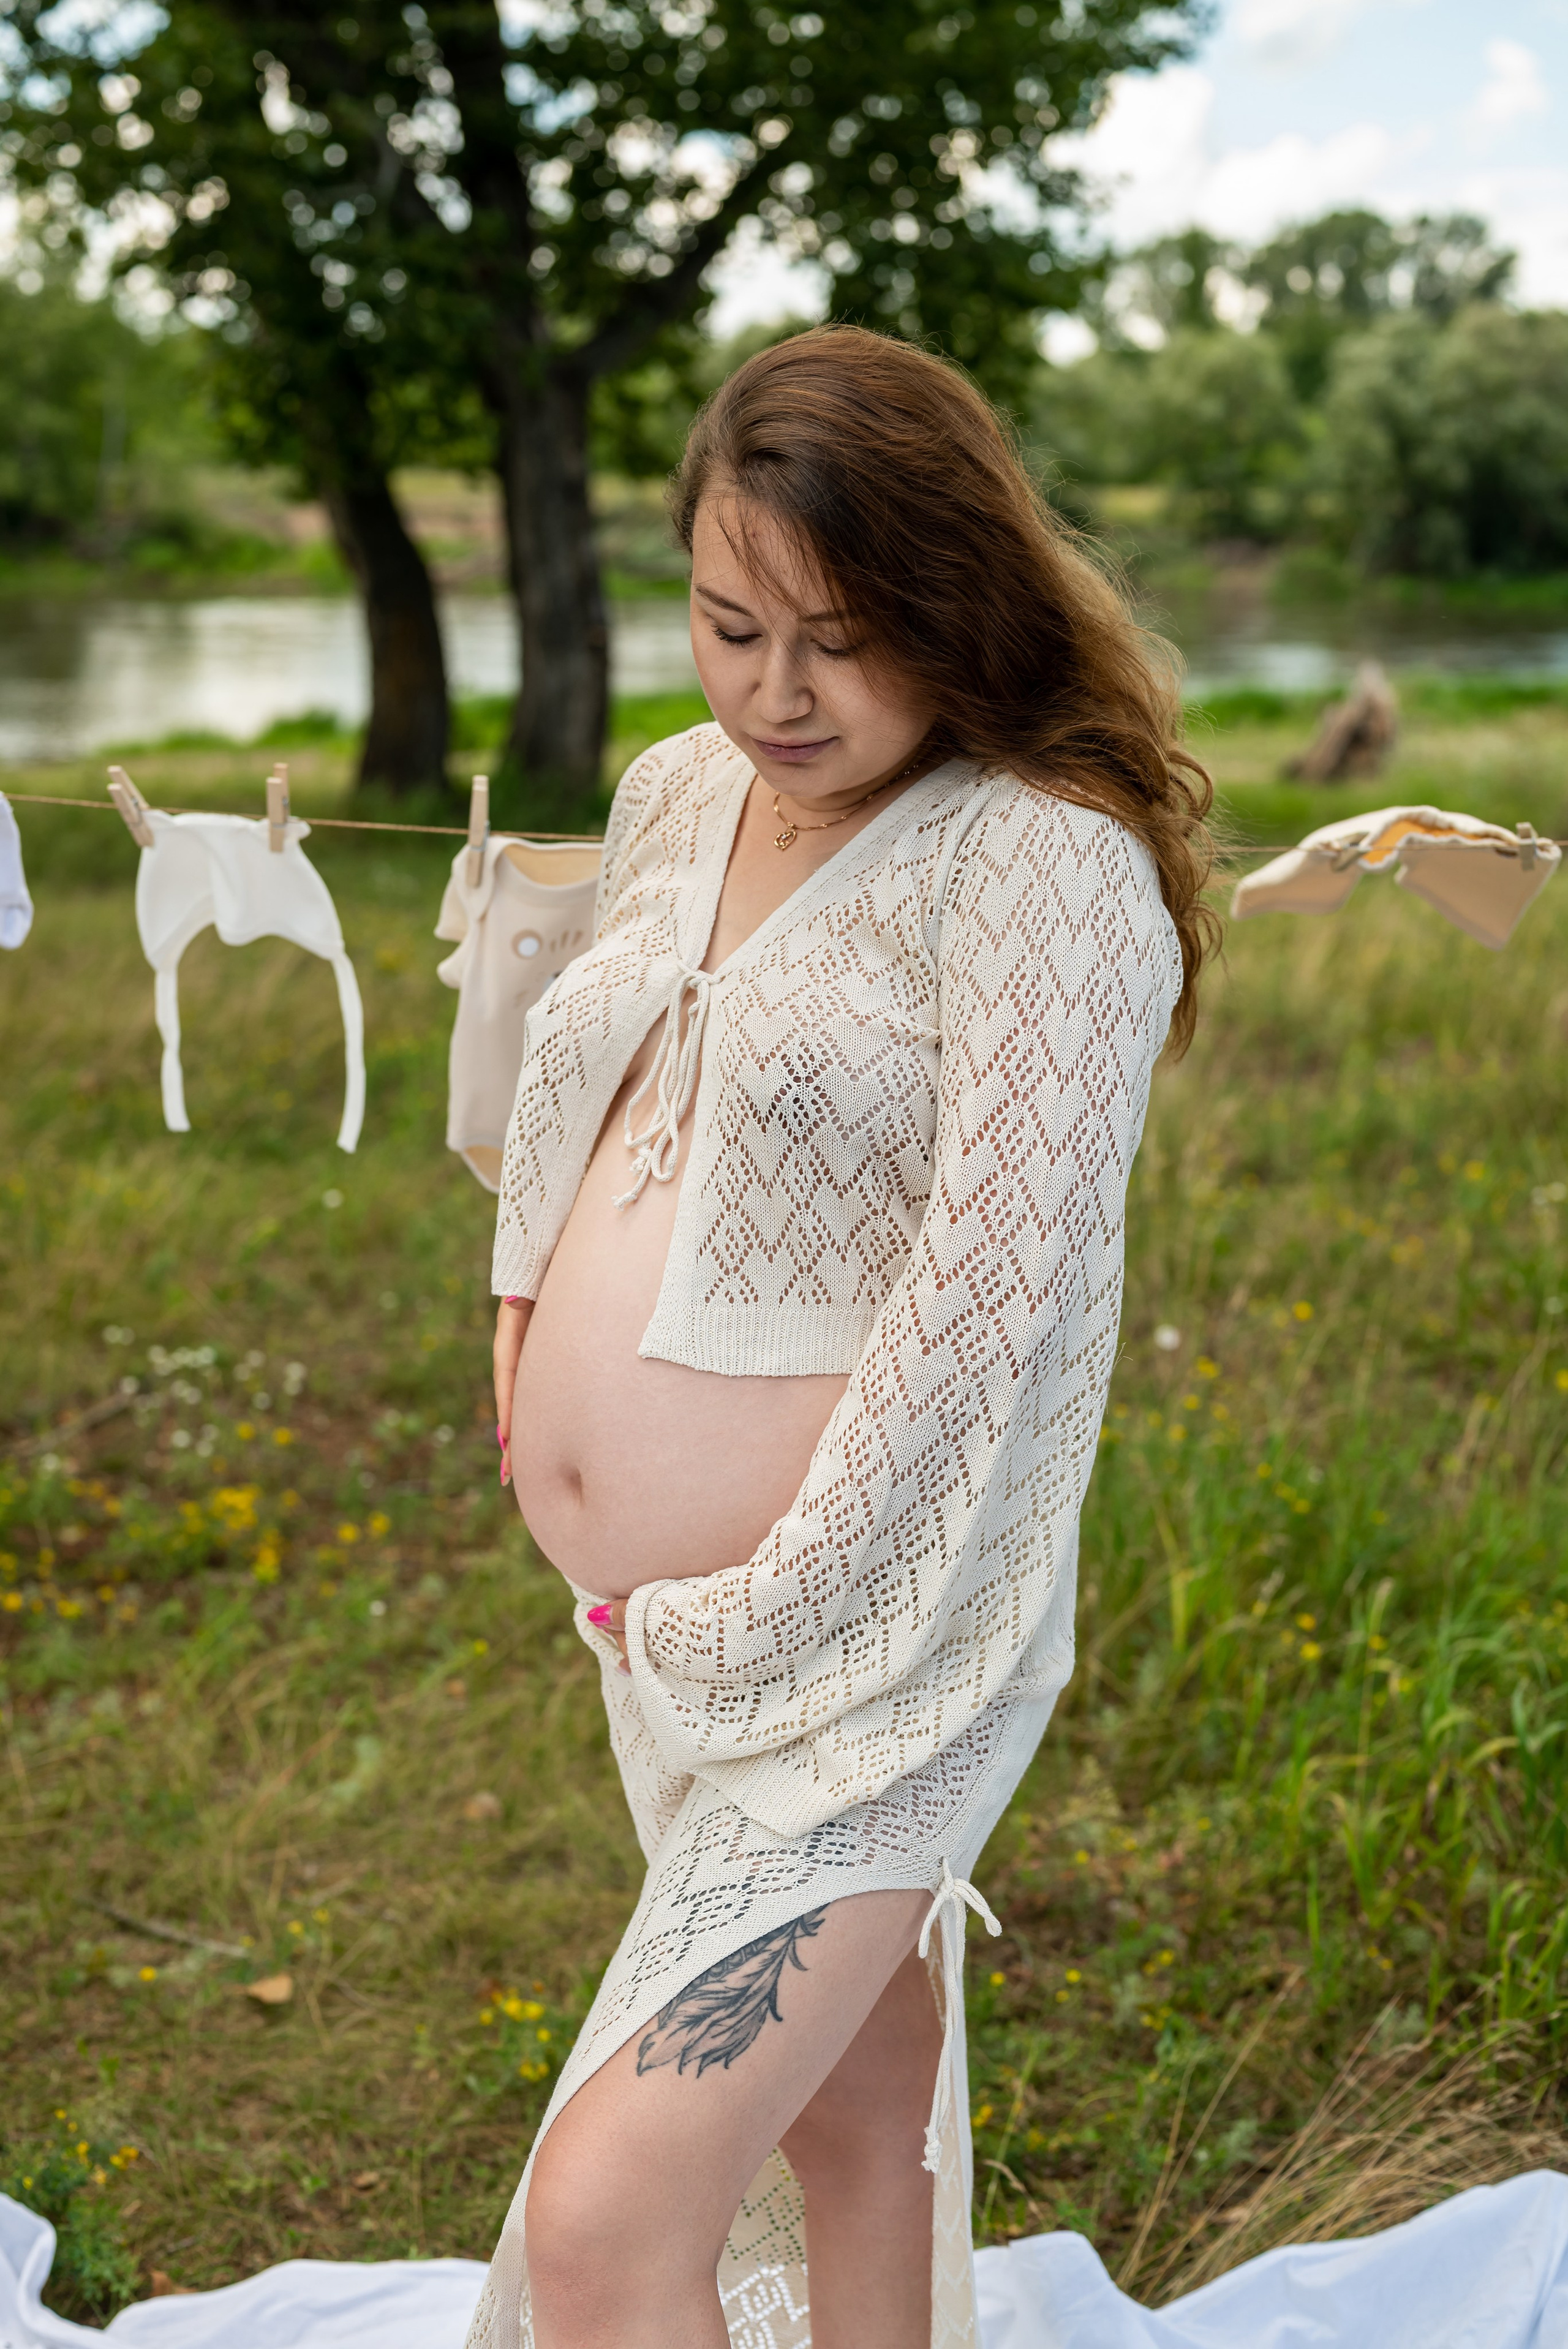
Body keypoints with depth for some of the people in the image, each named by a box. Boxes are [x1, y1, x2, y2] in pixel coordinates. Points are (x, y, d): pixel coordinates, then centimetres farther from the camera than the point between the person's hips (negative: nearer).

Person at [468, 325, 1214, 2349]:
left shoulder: (1045, 865, -16)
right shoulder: (674, 797, 7)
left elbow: (989, 1298, -22)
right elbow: (569, 1104, 22)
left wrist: (757, 1628, -19)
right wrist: (534, 1315, 10)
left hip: (856, 1644, -7)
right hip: (659, 1642, 8)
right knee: (846, 2114, 24)